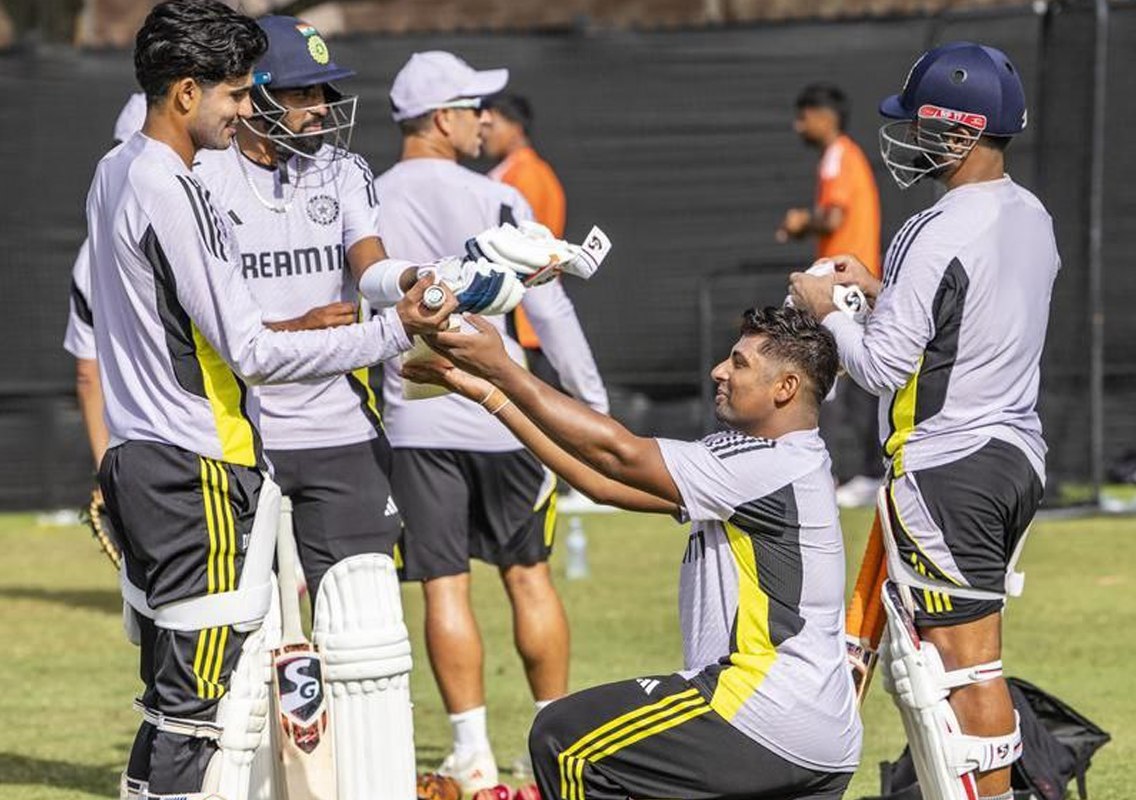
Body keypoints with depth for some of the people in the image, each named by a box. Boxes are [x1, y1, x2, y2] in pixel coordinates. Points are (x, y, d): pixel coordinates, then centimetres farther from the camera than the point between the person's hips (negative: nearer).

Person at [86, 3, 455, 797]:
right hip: (201, 474, -10)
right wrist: (393, 331, -16)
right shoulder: (174, 194, -17)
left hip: (141, 461, 10)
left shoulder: (116, 174, 13)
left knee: (173, 699, 13)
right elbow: (251, 353, -18)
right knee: (211, 707, -8)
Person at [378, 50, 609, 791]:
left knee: (444, 585, 1)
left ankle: (473, 756, -1)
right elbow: (550, 310, -7)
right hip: (501, 415, -1)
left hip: (417, 423, 2)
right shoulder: (493, 201, -7)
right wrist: (594, 402, 1)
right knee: (528, 575, 9)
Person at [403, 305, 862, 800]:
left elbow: (616, 453, -17)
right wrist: (487, 391, 13)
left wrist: (501, 367, -13)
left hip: (765, 715, -10)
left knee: (564, 739, -5)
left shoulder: (774, 465, -14)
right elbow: (605, 482, 14)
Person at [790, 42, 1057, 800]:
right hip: (1018, 454, 9)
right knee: (926, 654, 17)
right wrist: (879, 289, 19)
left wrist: (825, 311, -2)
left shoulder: (939, 235, -20)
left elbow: (884, 366, -19)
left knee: (967, 663, -4)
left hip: (947, 468, -9)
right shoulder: (1034, 219, 7)